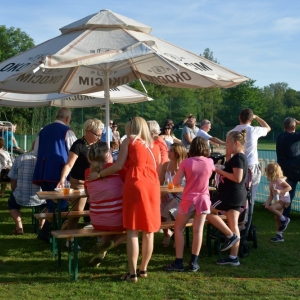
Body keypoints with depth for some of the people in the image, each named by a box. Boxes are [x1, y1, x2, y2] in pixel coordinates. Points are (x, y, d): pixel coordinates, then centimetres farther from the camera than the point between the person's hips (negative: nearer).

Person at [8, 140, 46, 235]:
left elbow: (13, 181, 2)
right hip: (41, 199, 0)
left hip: (21, 199, 0)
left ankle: (19, 226, 15)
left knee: (11, 201, 34)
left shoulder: (19, 158, -2)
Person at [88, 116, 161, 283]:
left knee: (133, 230, -3)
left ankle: (132, 273, -4)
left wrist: (99, 174, 12)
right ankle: (143, 269, 17)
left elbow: (118, 166, 2)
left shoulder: (129, 140, 9)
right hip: (152, 187, 5)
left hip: (135, 185, -4)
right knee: (148, 231, 10)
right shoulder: (154, 146, 22)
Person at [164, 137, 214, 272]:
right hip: (203, 199, 2)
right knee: (198, 230, 4)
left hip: (189, 200, -2)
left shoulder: (186, 162, -11)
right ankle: (194, 262, 6)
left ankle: (178, 262, 7)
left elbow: (176, 182, -11)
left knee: (178, 228, 10)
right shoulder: (210, 162, -3)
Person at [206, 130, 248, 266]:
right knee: (233, 225, 9)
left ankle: (230, 235, 0)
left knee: (208, 211, 1)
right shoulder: (240, 157, 13)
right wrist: (228, 151, 19)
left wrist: (220, 171, -17)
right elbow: (229, 166, 29)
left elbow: (237, 178, -25)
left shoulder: (237, 158, -17)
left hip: (230, 194, -10)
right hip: (236, 195, 10)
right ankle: (233, 257, 11)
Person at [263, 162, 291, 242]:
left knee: (271, 208, -28)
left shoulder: (280, 181, -17)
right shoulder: (271, 183, 7)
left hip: (284, 200, -9)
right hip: (278, 200, 9)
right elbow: (271, 195, 11)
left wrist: (280, 191, -32)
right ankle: (279, 235, 18)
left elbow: (289, 187, -21)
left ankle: (284, 220, -9)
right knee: (277, 218, 9)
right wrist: (267, 202, -3)